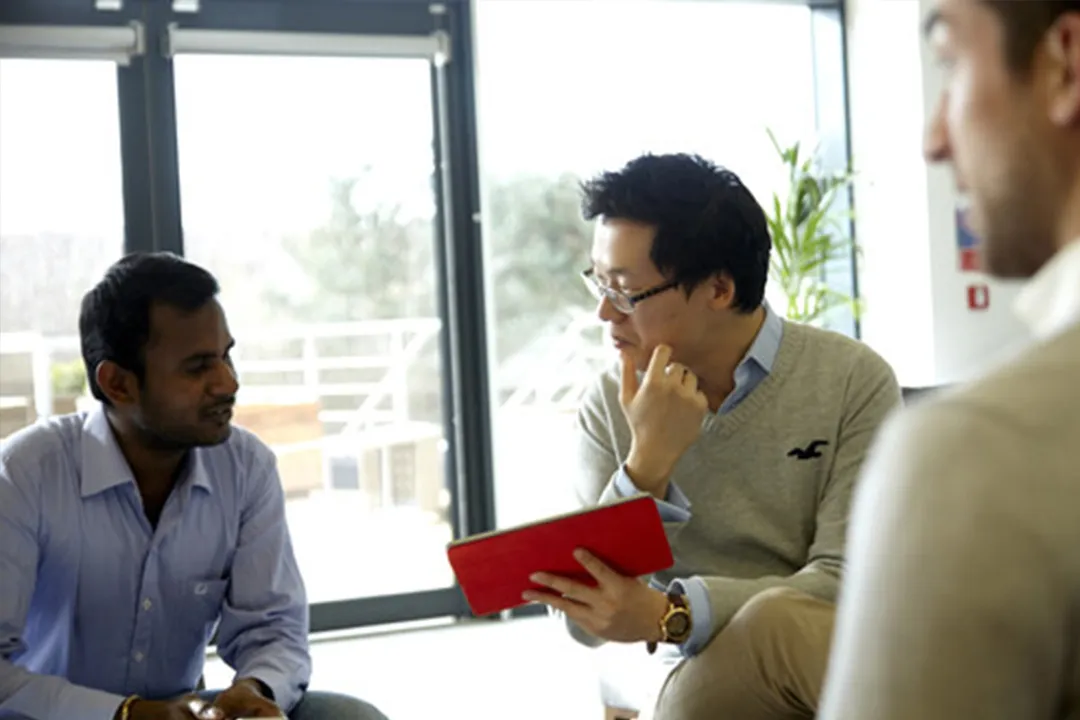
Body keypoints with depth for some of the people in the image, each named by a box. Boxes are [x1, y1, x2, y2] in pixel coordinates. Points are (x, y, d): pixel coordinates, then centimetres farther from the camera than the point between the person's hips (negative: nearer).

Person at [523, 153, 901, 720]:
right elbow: (582, 621, -1)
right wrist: (649, 460, -14)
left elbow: (848, 581, -10)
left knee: (776, 621, -34)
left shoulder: (852, 380, -3)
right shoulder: (610, 406, 5)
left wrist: (670, 614, -22)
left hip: (838, 661, -1)